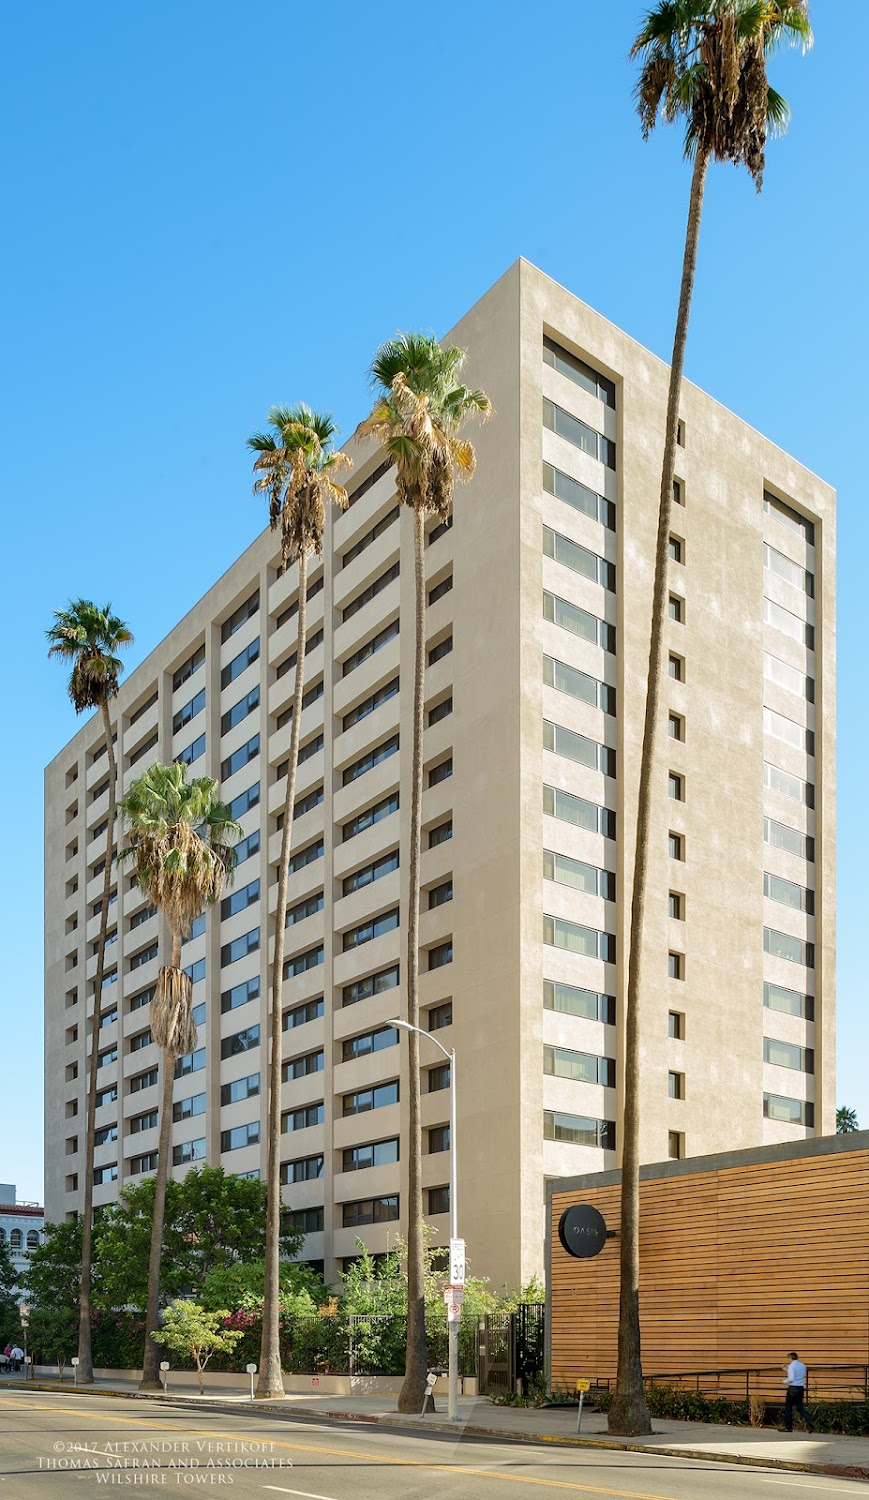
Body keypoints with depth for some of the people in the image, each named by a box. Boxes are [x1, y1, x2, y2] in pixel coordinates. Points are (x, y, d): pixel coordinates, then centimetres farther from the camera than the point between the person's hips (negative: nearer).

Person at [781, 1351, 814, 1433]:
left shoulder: (792, 1366, -11)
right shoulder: (803, 1366, 11)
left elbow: (791, 1379, -19)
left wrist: (785, 1381, 0)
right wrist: (787, 1370, 25)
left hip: (793, 1388, -7)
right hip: (801, 1388, 7)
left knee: (788, 1408, 5)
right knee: (800, 1407, 12)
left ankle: (788, 1427, 8)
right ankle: (809, 1422, -8)